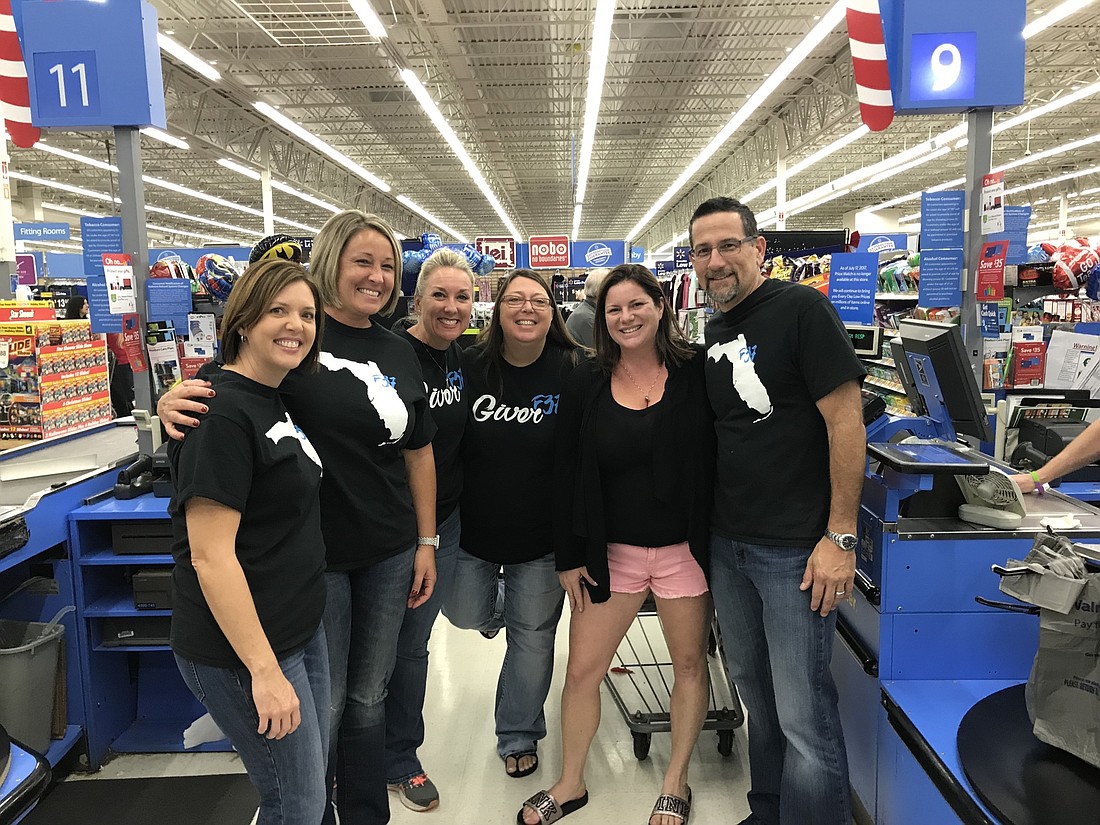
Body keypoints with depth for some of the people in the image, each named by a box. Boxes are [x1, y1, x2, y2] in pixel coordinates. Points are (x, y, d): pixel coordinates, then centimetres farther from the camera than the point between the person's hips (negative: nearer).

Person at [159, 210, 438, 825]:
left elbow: (418, 452, 9)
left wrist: (427, 542, 8)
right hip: (312, 555, -4)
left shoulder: (399, 355, 5)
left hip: (389, 554, 4)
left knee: (368, 696, 19)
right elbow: (217, 388, -4)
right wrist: (173, 399, -28)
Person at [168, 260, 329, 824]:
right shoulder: (223, 413, -22)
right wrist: (264, 669, -23)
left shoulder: (274, 400, 8)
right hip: (244, 649, -9)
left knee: (313, 776, 22)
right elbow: (210, 555, -25)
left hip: (299, 629, 9)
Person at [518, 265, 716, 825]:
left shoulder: (695, 373, -5)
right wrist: (569, 557, 1)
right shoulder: (585, 385, 0)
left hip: (684, 548, -1)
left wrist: (717, 544, -7)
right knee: (581, 670, 7)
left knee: (690, 664, 13)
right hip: (611, 552, 2)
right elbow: (568, 476, 2)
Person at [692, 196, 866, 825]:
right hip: (728, 543, 8)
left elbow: (846, 420, -15)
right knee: (755, 690, 20)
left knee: (804, 714, -1)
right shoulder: (713, 334, 11)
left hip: (796, 548, -7)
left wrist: (841, 536, -18)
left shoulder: (801, 308, -11)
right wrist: (708, 523, 11)